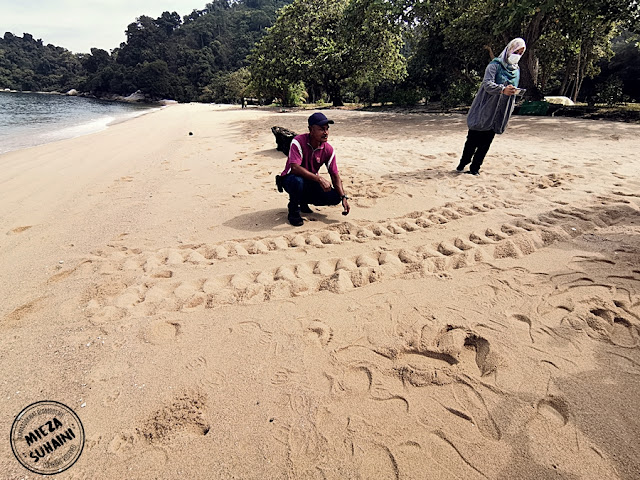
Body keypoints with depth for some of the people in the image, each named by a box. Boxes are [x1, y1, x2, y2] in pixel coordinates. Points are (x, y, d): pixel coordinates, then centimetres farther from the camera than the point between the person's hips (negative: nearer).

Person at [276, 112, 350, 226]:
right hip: (290, 178, -5)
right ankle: (293, 211, -10)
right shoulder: (298, 141, -23)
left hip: (311, 182, 5)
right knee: (298, 181, -41)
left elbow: (335, 175, -5)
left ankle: (303, 201, 12)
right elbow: (294, 167, -35)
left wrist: (343, 197, -16)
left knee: (335, 197, -13)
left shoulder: (328, 150, -8)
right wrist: (319, 178, -40)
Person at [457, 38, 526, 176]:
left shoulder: (516, 70, 14)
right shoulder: (495, 65, -6)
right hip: (485, 109, -5)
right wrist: (503, 89, -35)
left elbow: (514, 91, 22)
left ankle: (475, 167, 7)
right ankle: (463, 163, 12)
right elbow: (487, 84, -20)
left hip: (500, 113, 5)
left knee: (486, 141, 2)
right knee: (473, 139, -3)